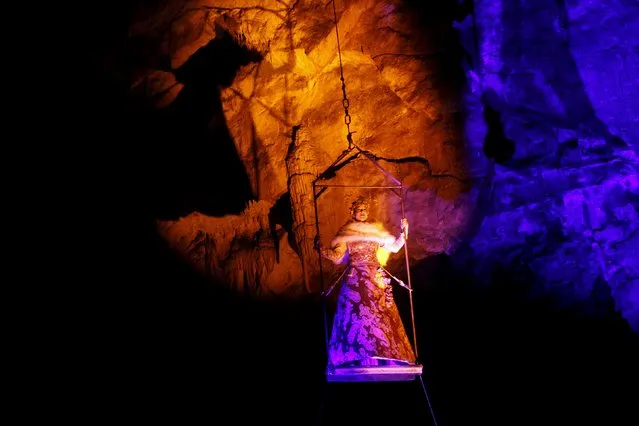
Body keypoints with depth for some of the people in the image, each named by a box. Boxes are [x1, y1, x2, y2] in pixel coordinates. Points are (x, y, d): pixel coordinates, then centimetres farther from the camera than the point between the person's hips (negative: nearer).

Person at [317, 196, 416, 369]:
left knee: (379, 313, -2)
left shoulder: (376, 230, 12)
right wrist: (321, 249, -18)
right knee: (357, 313, -6)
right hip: (355, 279, -2)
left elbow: (394, 246, 12)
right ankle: (358, 355, 1)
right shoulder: (345, 233, 5)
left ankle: (383, 353, 6)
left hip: (376, 277, 2)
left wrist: (404, 231, 2)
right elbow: (337, 256, -3)